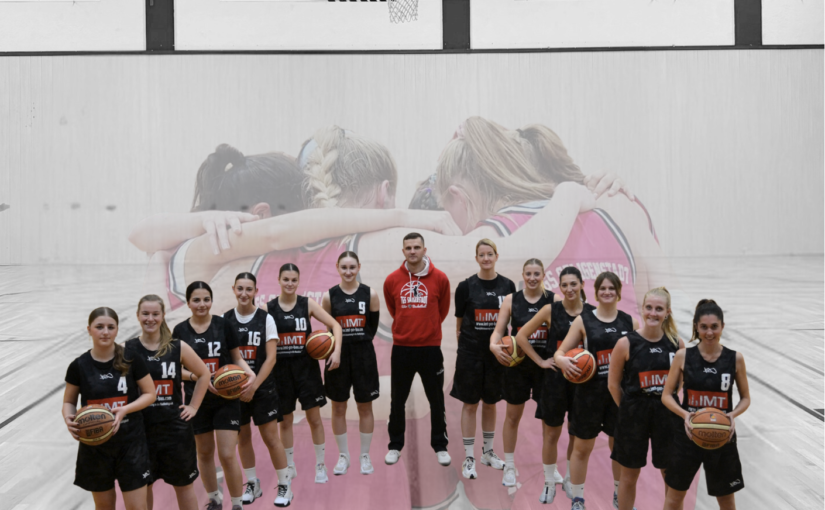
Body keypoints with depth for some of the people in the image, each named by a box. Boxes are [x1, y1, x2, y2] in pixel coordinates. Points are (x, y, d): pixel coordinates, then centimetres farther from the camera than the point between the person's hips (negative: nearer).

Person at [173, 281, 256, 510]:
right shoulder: (180, 330, -2)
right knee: (204, 452, 17)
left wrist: (249, 373, -18)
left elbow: (237, 358, 1)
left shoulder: (224, 324, -6)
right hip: (197, 400, 2)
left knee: (227, 455, -5)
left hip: (226, 398, -2)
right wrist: (198, 377, -18)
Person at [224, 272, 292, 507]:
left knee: (271, 438, 0)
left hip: (262, 387, -2)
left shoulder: (266, 319, -6)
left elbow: (271, 357, -9)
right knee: (243, 437, 12)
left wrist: (254, 386, -16)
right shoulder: (225, 319, -1)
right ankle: (252, 484, 29)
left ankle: (284, 486, 15)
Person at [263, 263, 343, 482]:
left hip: (306, 366, 0)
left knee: (314, 417, 4)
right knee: (285, 420, 11)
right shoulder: (268, 308, -3)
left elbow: (335, 325, -2)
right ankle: (290, 466, 28)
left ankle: (320, 466, 20)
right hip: (281, 368, 0)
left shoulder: (308, 304, -2)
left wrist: (336, 351, -14)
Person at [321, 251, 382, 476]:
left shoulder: (370, 294, -3)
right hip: (338, 355, 1)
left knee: (365, 407, 9)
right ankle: (343, 456, 25)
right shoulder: (329, 296, -2)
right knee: (338, 407, 9)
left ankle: (365, 455, 24)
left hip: (363, 355, 0)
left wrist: (360, 342, -3)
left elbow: (373, 326, 3)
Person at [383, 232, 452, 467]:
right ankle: (395, 446, 25)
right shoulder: (392, 280, -2)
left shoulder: (439, 278, -5)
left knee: (436, 400, 9)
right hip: (401, 347, 1)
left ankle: (440, 446, 23)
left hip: (431, 347, -1)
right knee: (398, 400, 10)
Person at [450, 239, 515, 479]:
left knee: (490, 403, 15)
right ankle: (468, 458, 13)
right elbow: (460, 321, 1)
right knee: (470, 404, 3)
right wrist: (465, 339, -4)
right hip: (471, 352, -2)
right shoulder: (466, 286, -5)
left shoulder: (508, 285, 0)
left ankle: (488, 452, 30)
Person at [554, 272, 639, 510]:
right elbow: (560, 352, -5)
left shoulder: (631, 322, 3)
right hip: (590, 391, -2)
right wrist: (562, 360, -27)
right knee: (582, 447, 8)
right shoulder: (583, 320, -3)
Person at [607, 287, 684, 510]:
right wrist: (629, 409, -1)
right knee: (629, 476, 12)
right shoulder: (626, 343, -12)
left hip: (667, 414, 2)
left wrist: (673, 408, 3)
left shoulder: (677, 343, -4)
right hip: (634, 415, -2)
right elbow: (613, 384, -5)